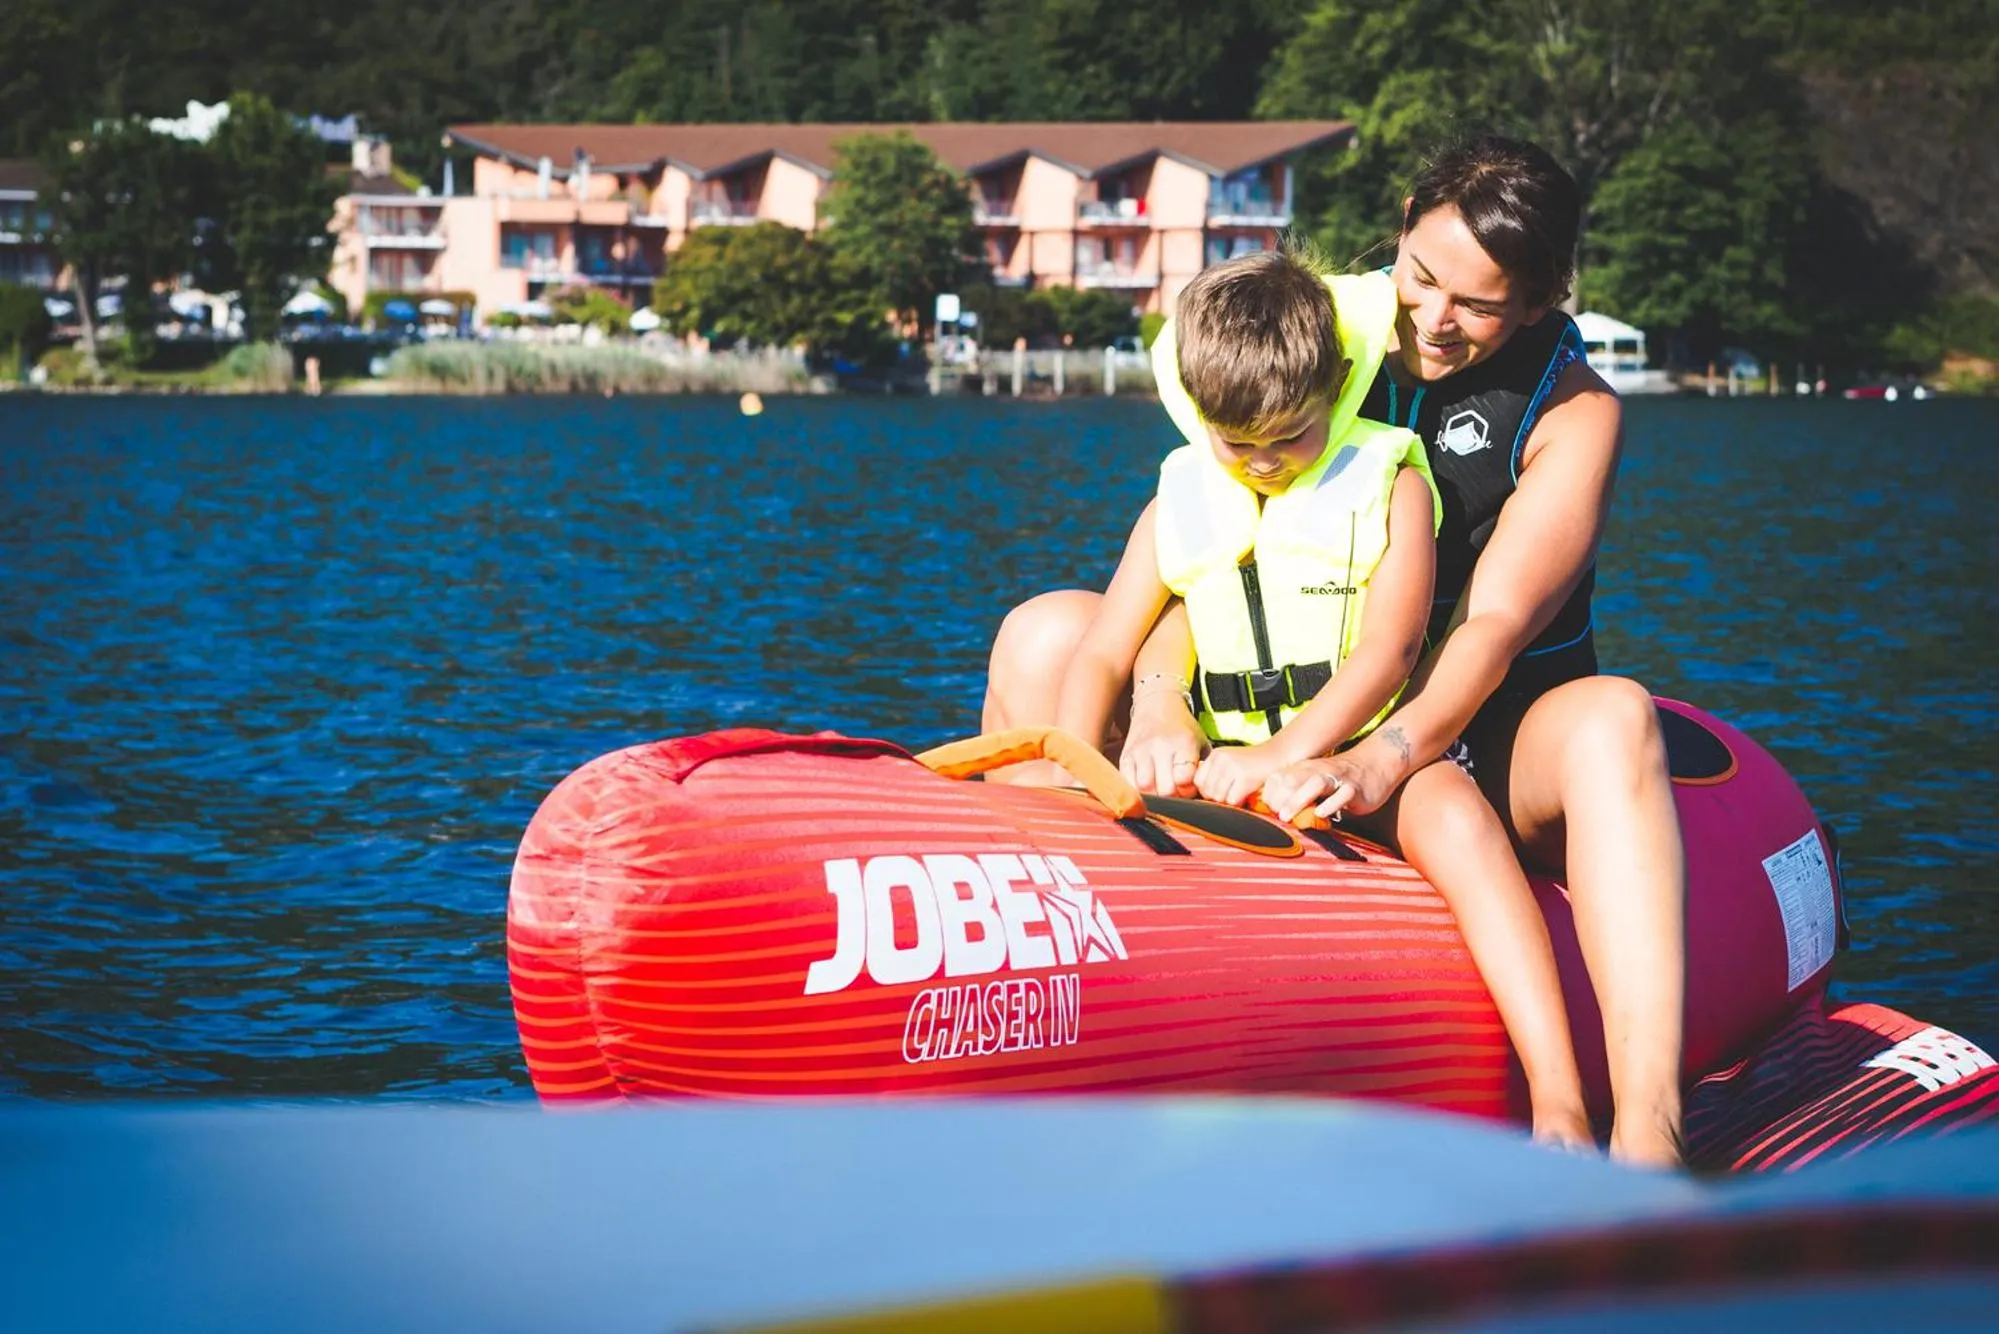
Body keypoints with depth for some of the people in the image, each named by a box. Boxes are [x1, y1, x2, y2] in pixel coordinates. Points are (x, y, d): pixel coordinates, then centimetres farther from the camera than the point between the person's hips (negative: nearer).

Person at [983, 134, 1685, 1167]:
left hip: (1474, 746, -3)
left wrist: (1381, 763, -38)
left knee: (1612, 719, -38)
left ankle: (1645, 1134, -53)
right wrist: (1160, 704, -27)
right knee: (1045, 634, -13)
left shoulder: (1573, 416, -8)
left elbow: (1492, 626, -20)